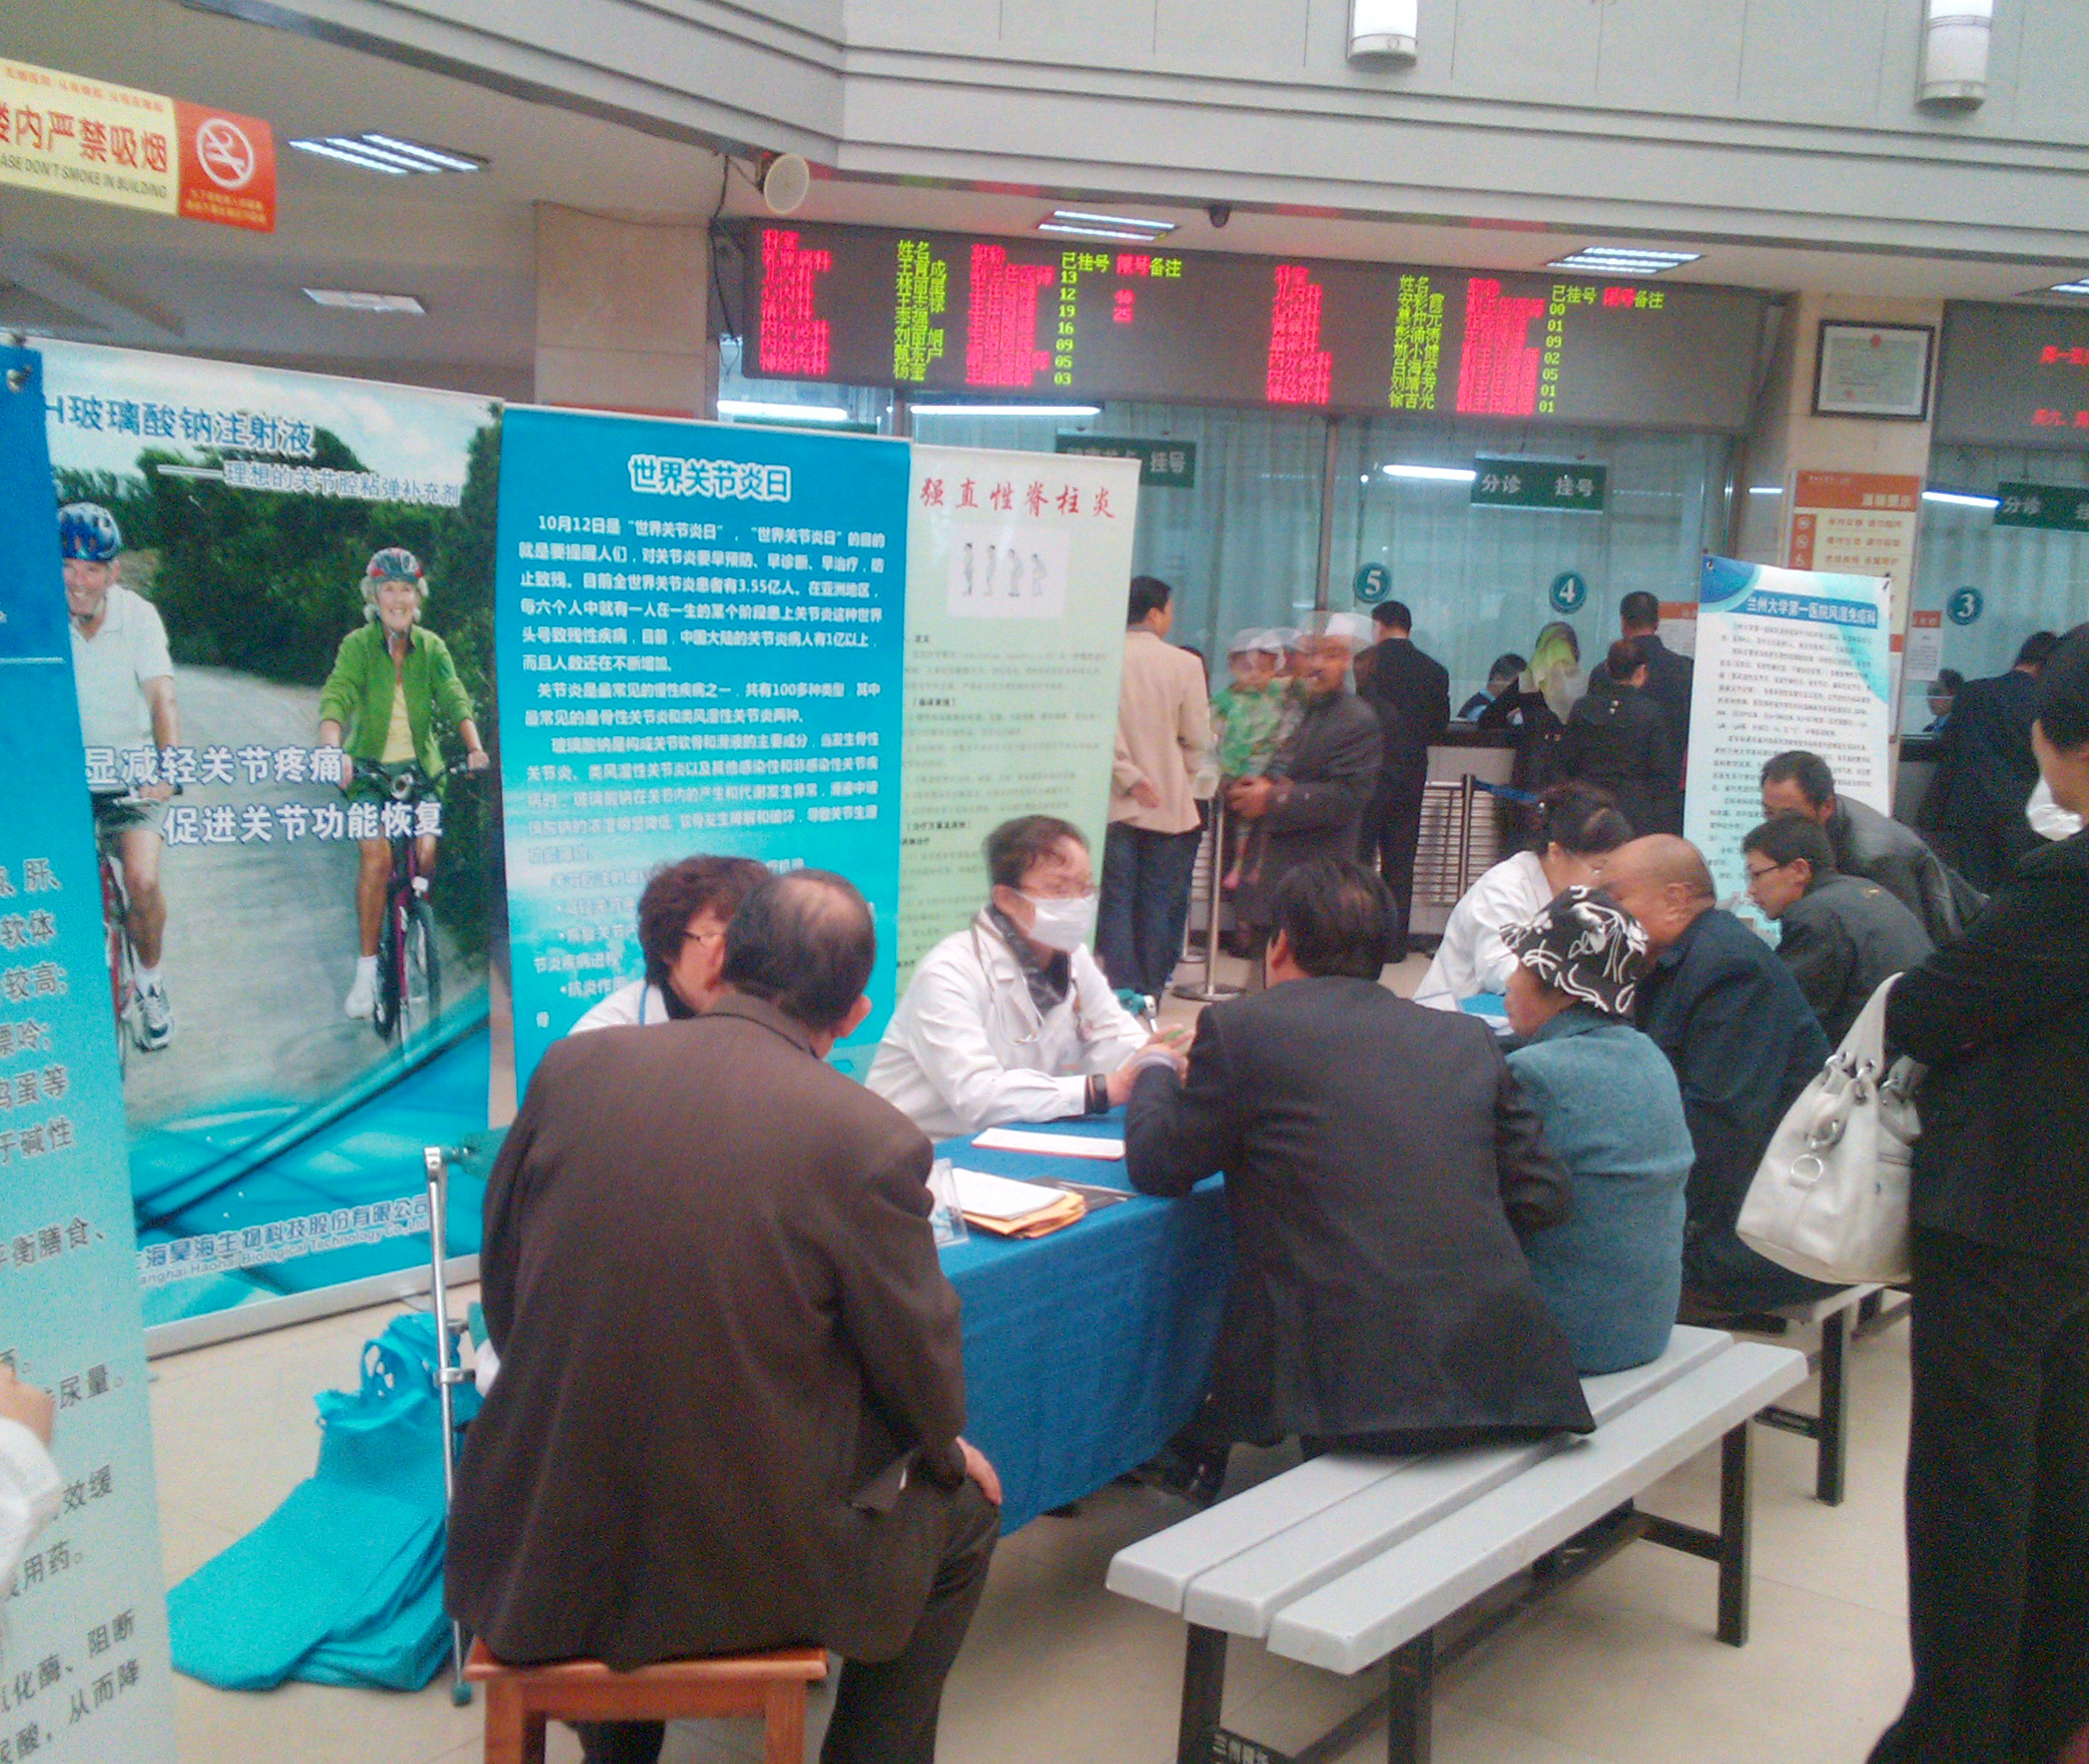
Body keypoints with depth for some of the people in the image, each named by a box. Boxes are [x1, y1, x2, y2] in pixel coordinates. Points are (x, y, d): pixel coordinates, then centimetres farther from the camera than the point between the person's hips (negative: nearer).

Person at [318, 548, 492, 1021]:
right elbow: (336, 698, -19)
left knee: (425, 854, -15)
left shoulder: (431, 647, 1)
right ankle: (366, 971, -10)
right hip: (369, 768, -2)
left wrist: (474, 747, -29)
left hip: (421, 766, 2)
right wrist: (331, 750, -38)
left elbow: (455, 700, -10)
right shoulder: (358, 645, -5)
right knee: (376, 857, -19)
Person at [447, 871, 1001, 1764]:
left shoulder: (571, 1065, -7)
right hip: (752, 1565, -3)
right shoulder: (872, 1140, -17)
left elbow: (502, 1293, 5)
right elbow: (919, 1359, -4)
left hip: (543, 1555, 4)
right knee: (961, 1516, 24)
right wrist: (947, 1452, 18)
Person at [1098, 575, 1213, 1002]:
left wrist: (1130, 777, -7)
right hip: (1169, 803, 0)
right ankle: (1150, 990, 15)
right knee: (1158, 902, 9)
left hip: (1114, 803, 0)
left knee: (1116, 899, 6)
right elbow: (1197, 738, -3)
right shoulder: (1185, 665, -7)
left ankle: (1121, 989, 5)